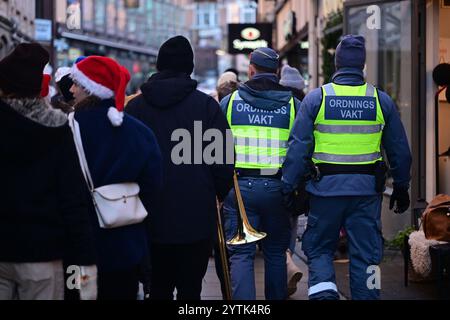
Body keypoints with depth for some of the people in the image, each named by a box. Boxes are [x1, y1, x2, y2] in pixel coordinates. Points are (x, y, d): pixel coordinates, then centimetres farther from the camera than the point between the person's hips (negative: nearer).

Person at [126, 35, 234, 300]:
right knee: (190, 288, 3)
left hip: (151, 218, 2)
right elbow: (224, 159, -5)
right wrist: (223, 194, 11)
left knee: (158, 289, 11)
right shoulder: (206, 104, -4)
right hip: (196, 218, -2)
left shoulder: (135, 107, 3)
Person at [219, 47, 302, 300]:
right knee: (276, 252, 14)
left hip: (239, 186, -1)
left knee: (241, 253, 0)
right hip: (277, 187, 1)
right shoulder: (293, 105, 4)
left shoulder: (230, 102, 4)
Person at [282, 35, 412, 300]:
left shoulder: (316, 98, -4)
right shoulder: (382, 100, 2)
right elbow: (400, 150, 8)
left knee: (319, 248, 13)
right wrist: (401, 187, 20)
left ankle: (323, 289, -9)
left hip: (326, 188, -1)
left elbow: (299, 148, -5)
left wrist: (288, 188, 2)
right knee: (366, 254, 9)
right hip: (367, 189, 1)